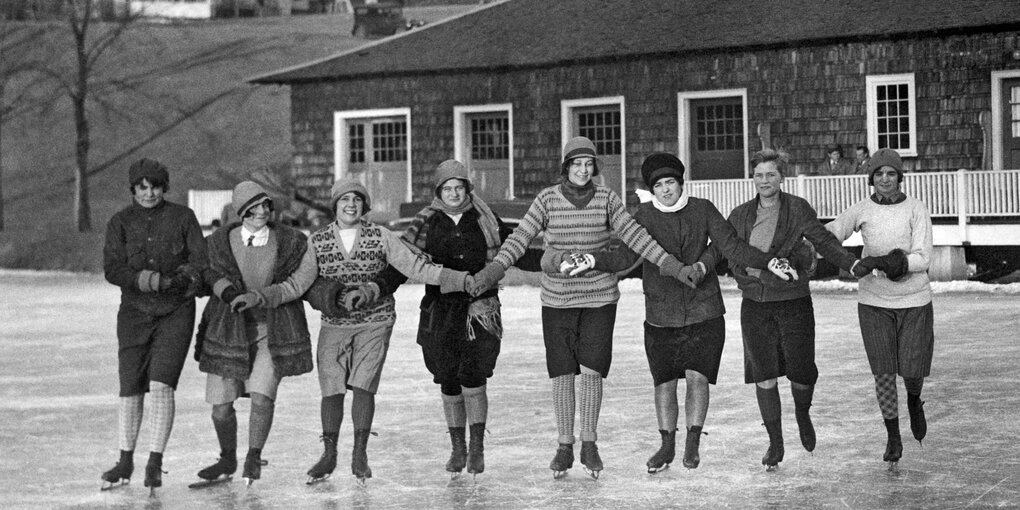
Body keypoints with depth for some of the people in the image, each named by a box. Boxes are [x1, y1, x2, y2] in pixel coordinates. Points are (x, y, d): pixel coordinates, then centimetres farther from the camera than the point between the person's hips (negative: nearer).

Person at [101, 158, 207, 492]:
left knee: (161, 384, -13)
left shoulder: (183, 217, 2)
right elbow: (112, 269, -4)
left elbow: (200, 261, 0)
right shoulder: (121, 222, 4)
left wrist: (180, 278, -19)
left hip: (176, 313, -2)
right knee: (130, 388, 2)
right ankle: (125, 461, 18)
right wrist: (145, 280, -20)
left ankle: (155, 463, -5)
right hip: (135, 312, 2)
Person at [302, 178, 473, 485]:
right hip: (334, 325, 1)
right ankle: (329, 455, 14)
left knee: (363, 385, -10)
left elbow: (415, 266, -6)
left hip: (375, 323, -1)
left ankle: (360, 454, 3)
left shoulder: (380, 237, -3)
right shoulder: (317, 242, 2)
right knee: (331, 389, -2)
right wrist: (320, 293, -15)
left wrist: (462, 279, -14)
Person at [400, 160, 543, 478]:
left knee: (473, 379, -12)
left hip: (480, 311, -1)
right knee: (449, 384, 5)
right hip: (440, 314, 1)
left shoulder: (485, 221, 5)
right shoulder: (426, 224, 5)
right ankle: (457, 449, 21)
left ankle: (477, 448, 2)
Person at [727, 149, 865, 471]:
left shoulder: (798, 209, -1)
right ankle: (775, 443, 13)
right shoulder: (740, 216, 7)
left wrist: (856, 265, -17)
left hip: (794, 302, -2)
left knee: (801, 373, -2)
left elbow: (825, 242, -6)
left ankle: (802, 414, 33)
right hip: (755, 304, 2)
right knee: (764, 376, -1)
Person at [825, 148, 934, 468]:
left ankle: (914, 402, 36)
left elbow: (923, 259, -13)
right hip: (874, 301, 1)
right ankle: (893, 438, 14)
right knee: (883, 372, -4)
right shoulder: (861, 211, -2)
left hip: (914, 301, -1)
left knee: (913, 372, -2)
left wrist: (884, 262, -25)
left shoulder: (916, 210, -7)